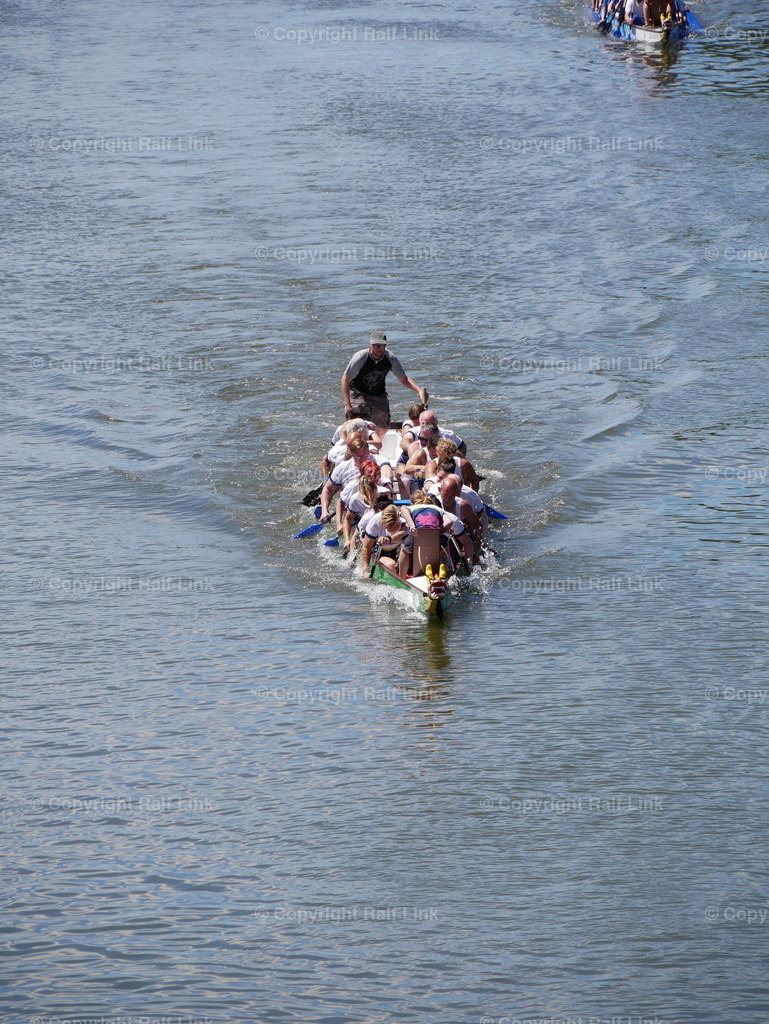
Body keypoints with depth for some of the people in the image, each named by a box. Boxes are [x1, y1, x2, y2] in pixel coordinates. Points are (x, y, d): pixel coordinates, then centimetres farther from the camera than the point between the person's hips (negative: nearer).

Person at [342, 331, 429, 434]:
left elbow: (404, 379, -4)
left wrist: (419, 390, -22)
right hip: (359, 394, -4)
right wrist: (347, 405, -24)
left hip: (379, 395, 4)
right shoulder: (360, 358, -25)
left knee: (383, 428, 6)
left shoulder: (391, 359, -15)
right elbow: (346, 380, -17)